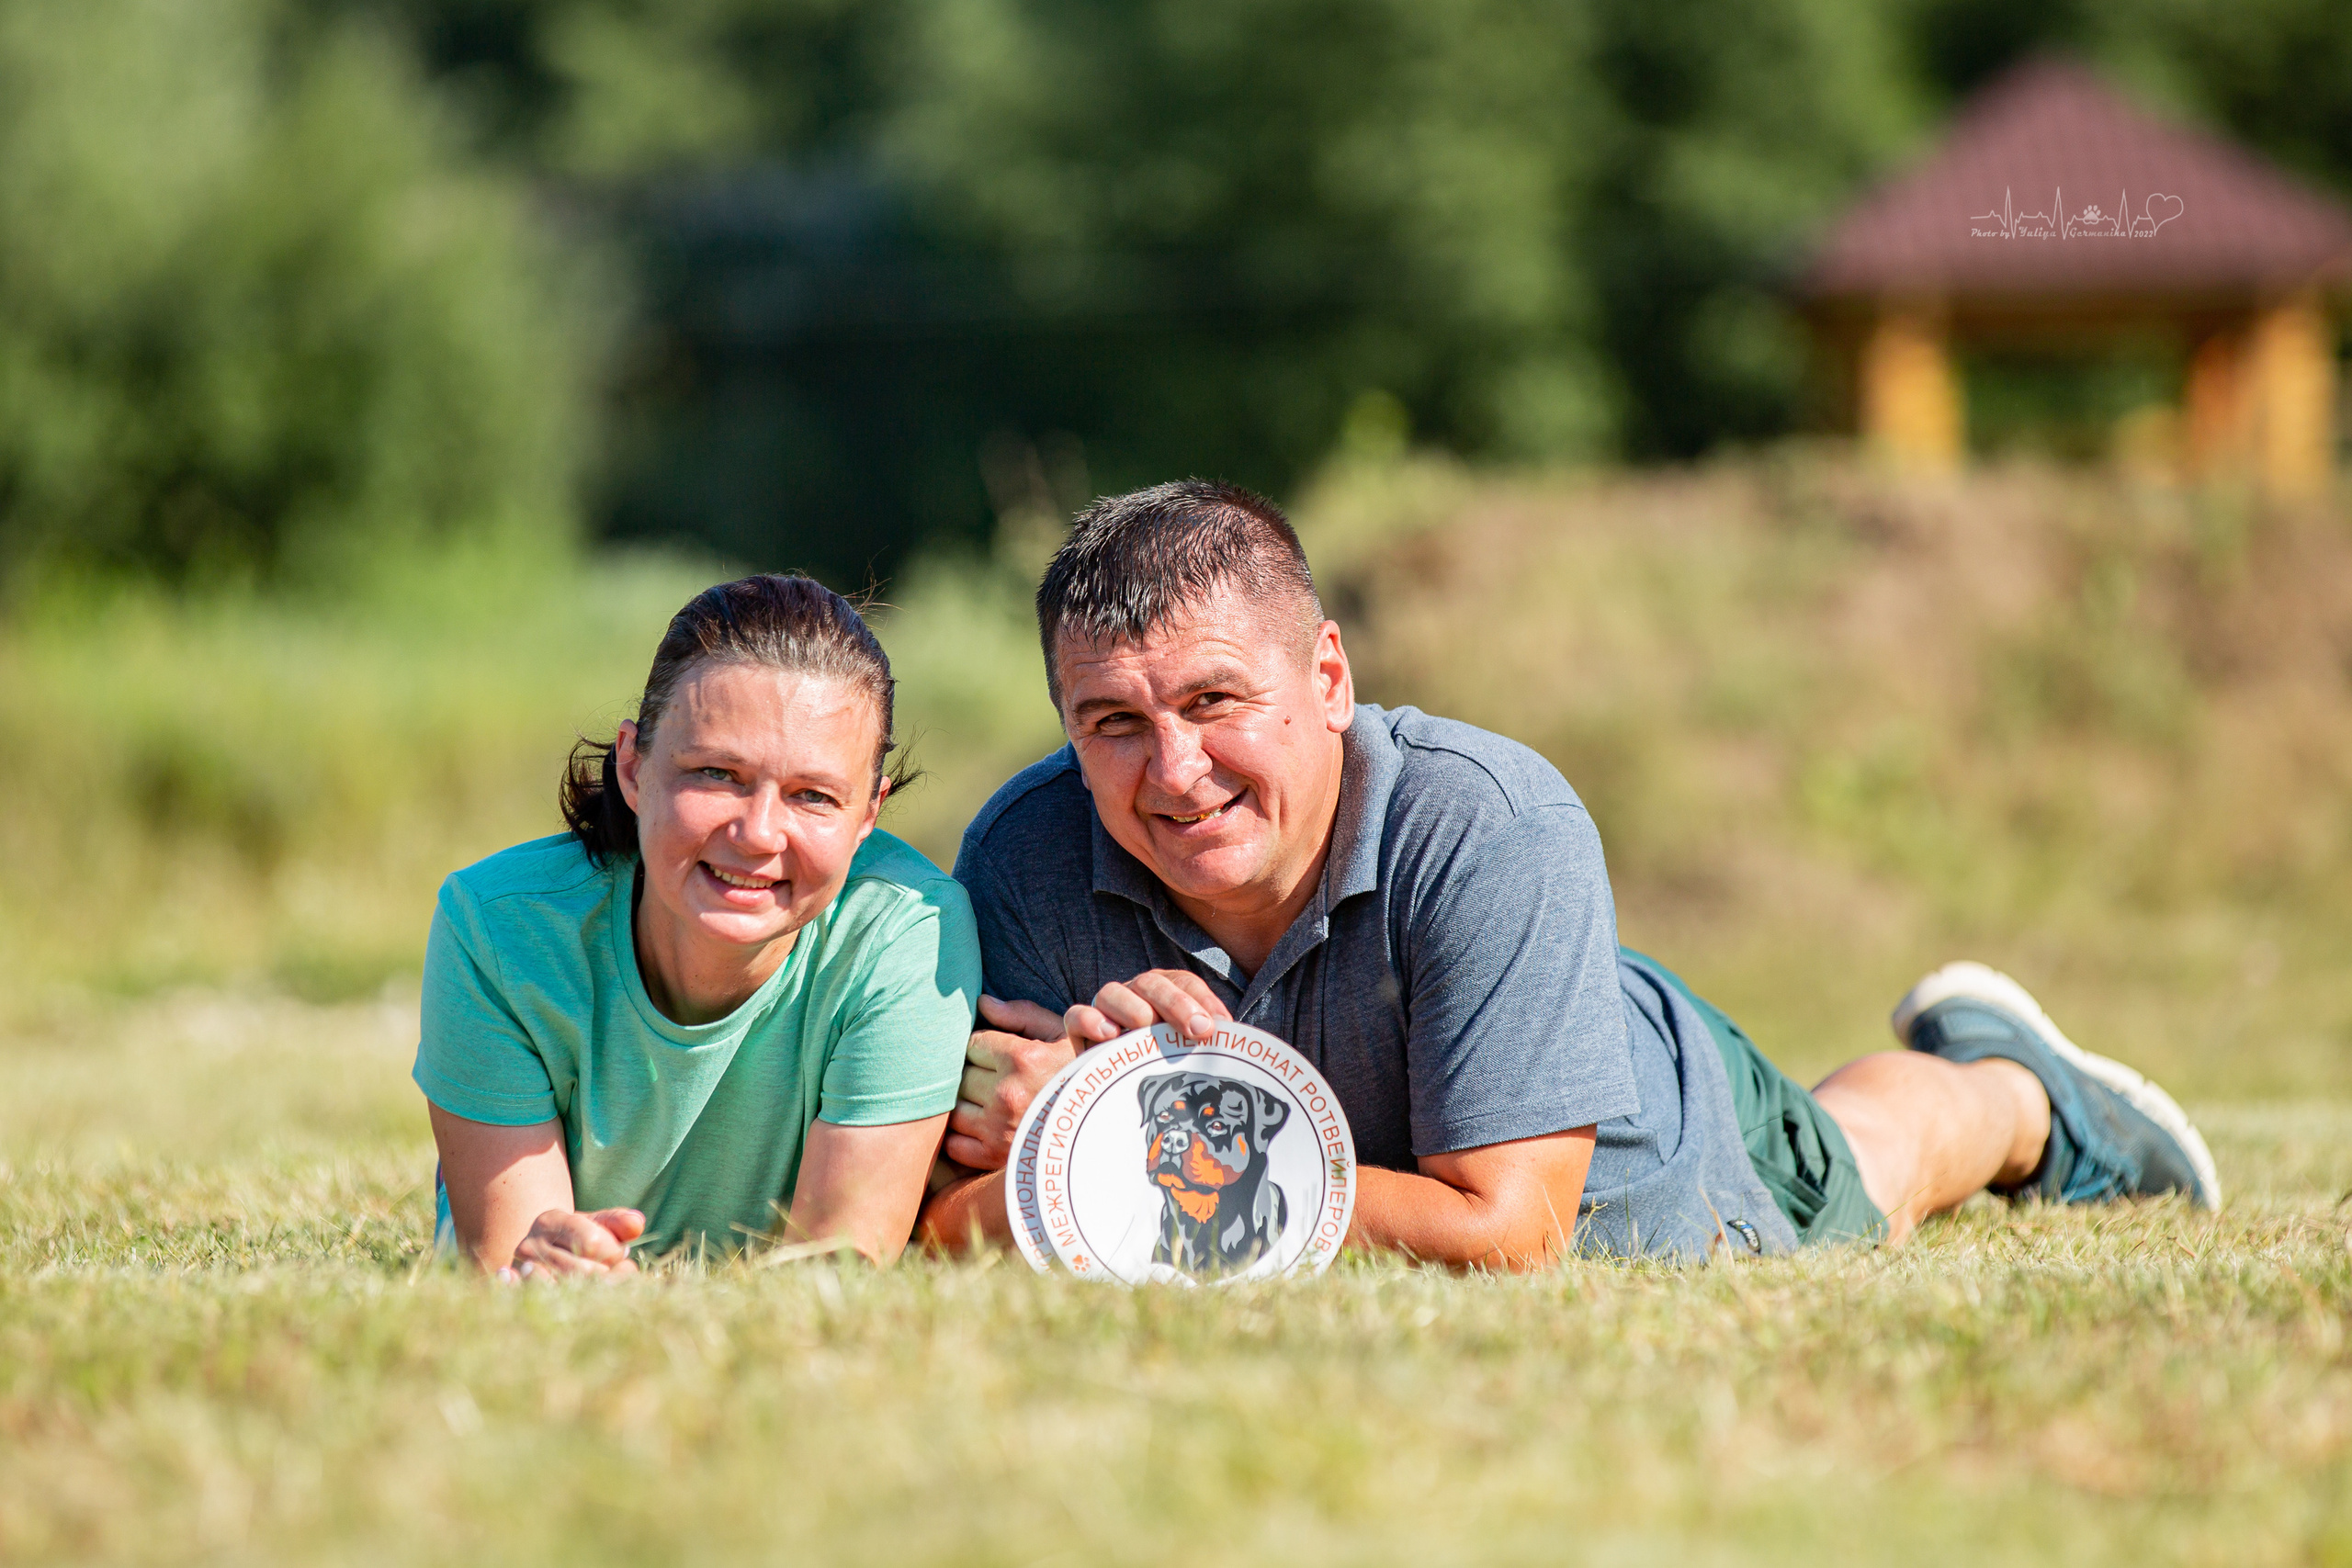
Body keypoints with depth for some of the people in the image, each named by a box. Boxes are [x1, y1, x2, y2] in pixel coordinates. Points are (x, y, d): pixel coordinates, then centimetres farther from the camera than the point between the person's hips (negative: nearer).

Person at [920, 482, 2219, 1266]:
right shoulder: (1028, 855, -36)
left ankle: (2004, 1085, 64)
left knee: (1855, 1180, 30)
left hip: (1661, 1170, -3)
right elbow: (950, 1222, -34)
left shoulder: (1495, 826, -46)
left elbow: (1507, 1234, -47)